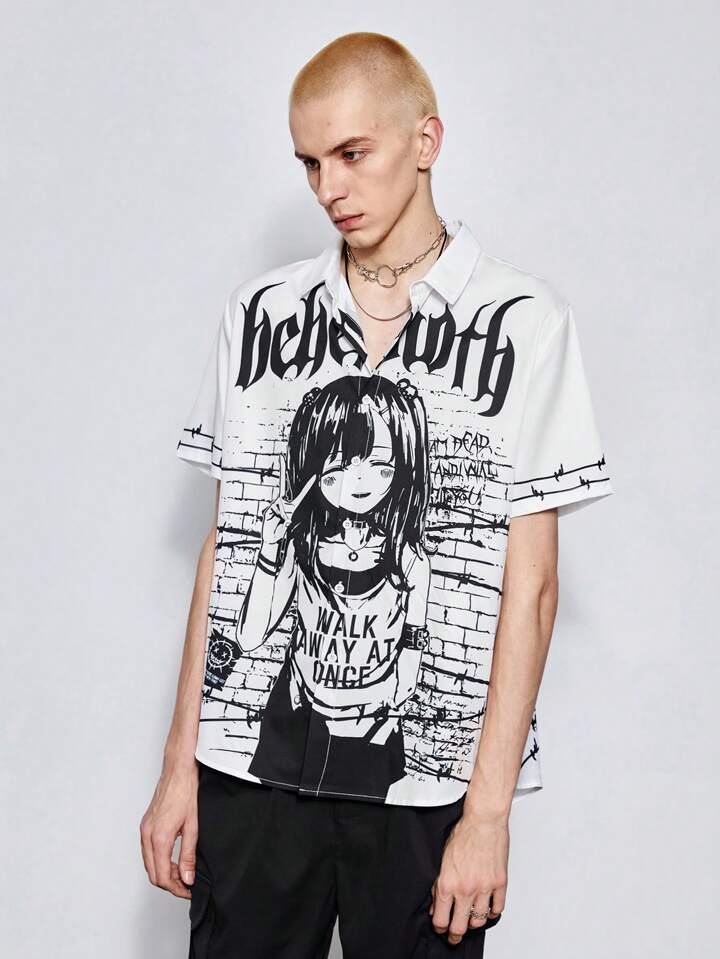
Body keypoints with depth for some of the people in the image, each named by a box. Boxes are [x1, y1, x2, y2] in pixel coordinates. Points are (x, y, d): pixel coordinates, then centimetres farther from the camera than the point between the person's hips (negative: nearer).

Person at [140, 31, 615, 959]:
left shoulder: (521, 321, -2)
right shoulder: (259, 312, 8)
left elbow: (530, 583, -4)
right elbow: (224, 544, 10)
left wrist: (488, 809, -8)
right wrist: (180, 765, 7)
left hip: (426, 781, -2)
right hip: (249, 773, 3)